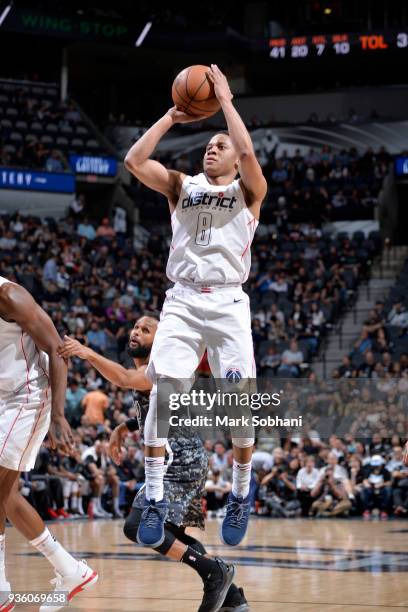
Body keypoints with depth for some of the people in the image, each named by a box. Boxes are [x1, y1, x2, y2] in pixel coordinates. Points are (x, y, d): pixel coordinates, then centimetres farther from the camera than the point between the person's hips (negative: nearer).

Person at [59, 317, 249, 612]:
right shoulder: (145, 370, 17)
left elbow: (125, 379, -36)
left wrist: (88, 353, -44)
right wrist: (124, 428, 17)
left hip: (183, 461, -11)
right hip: (176, 462, 11)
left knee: (138, 526, -19)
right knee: (172, 535, 18)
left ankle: (215, 571, -14)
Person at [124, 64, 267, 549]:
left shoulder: (248, 191, 8)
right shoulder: (182, 186, 16)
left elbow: (248, 151, -14)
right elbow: (134, 160, 2)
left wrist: (225, 99, -5)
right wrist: (172, 116, 5)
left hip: (228, 303, -2)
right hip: (181, 301, 2)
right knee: (161, 393, -12)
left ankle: (240, 495, 13)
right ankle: (154, 499, -6)